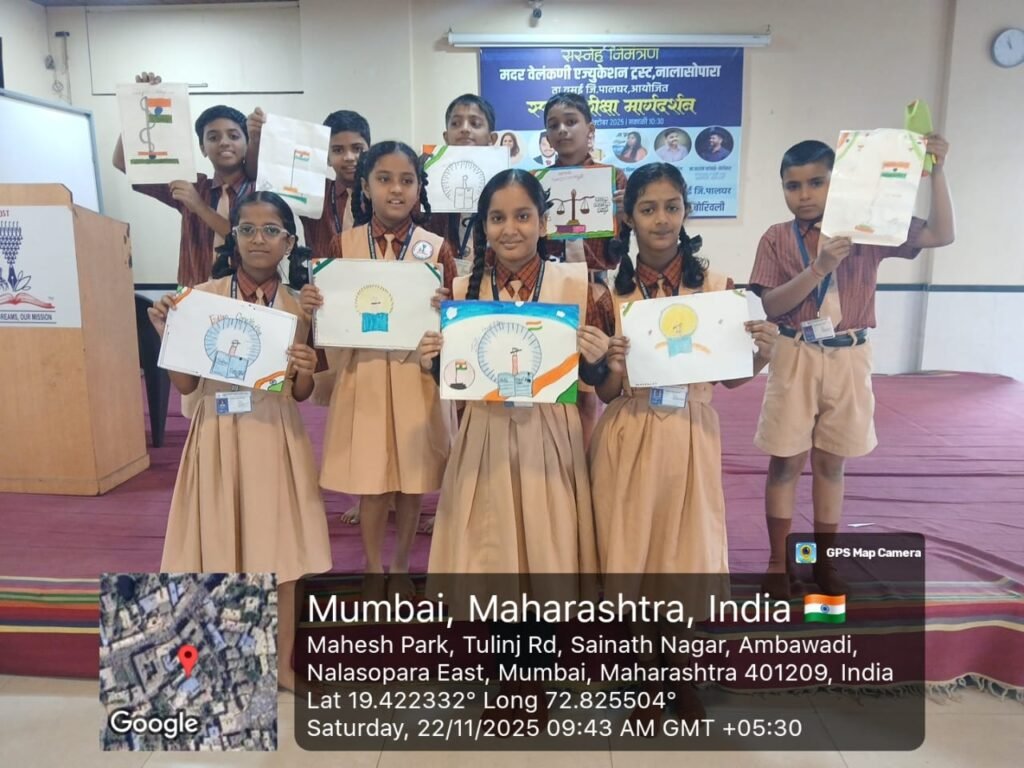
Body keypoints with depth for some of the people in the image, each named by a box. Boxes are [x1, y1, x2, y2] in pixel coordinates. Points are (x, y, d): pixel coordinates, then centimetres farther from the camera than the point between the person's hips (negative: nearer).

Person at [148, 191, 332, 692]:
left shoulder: (296, 305, 0)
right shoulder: (202, 295, -3)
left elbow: (299, 394, 4)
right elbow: (185, 383, -1)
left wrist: (305, 371, -16)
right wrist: (167, 333, -14)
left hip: (275, 436, 1)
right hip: (219, 433, 0)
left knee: (281, 551, 8)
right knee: (222, 549, 8)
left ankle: (283, 662, 28)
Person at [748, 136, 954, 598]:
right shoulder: (777, 239, -3)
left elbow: (942, 235, -6)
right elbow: (770, 307, -11)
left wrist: (936, 172, -14)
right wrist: (818, 267, -23)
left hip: (849, 360, 1)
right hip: (796, 359, -1)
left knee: (831, 463, 13)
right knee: (786, 462, 6)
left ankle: (825, 562, 28)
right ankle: (778, 563, 20)